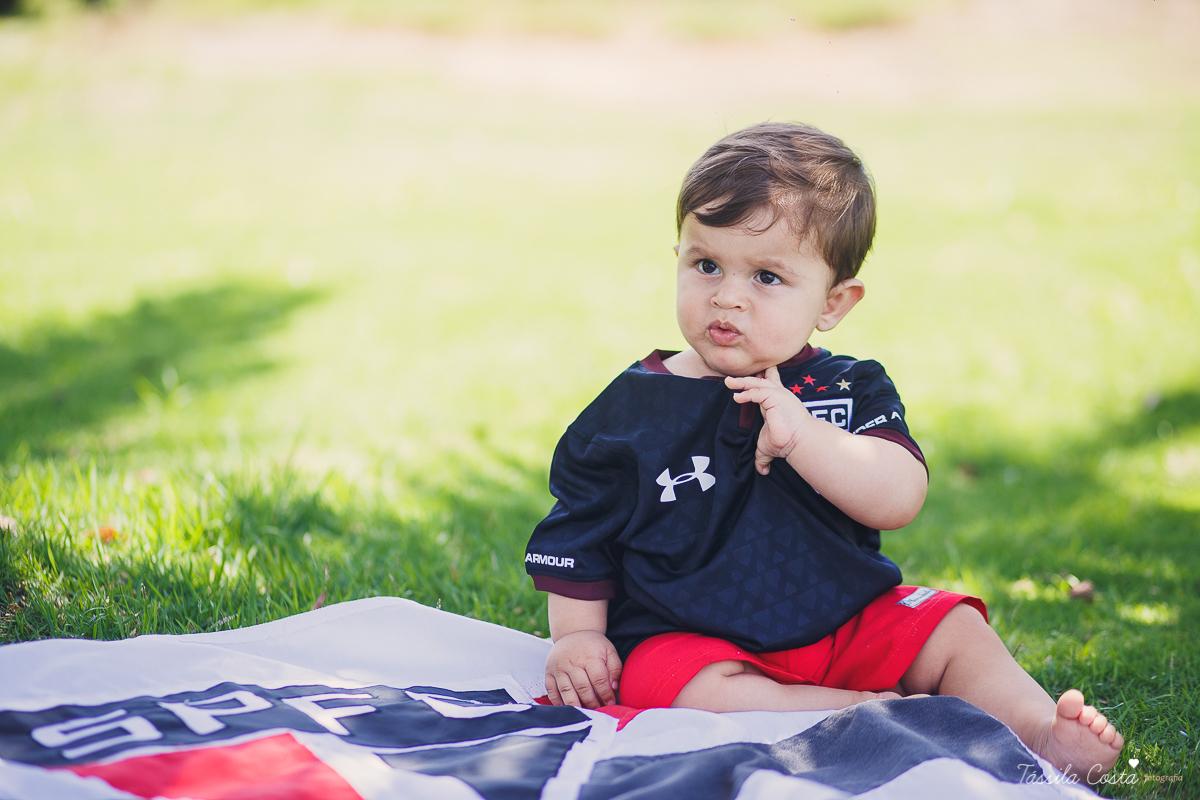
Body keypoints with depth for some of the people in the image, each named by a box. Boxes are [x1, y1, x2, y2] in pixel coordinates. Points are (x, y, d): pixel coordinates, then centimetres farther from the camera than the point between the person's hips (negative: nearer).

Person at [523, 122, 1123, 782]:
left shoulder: (850, 389, 0)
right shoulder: (629, 412, -1)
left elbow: (899, 498, -17)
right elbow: (579, 534, 8)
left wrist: (800, 434, -29)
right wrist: (576, 636, -3)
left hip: (845, 624, 3)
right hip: (691, 640, -3)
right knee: (704, 693, -33)